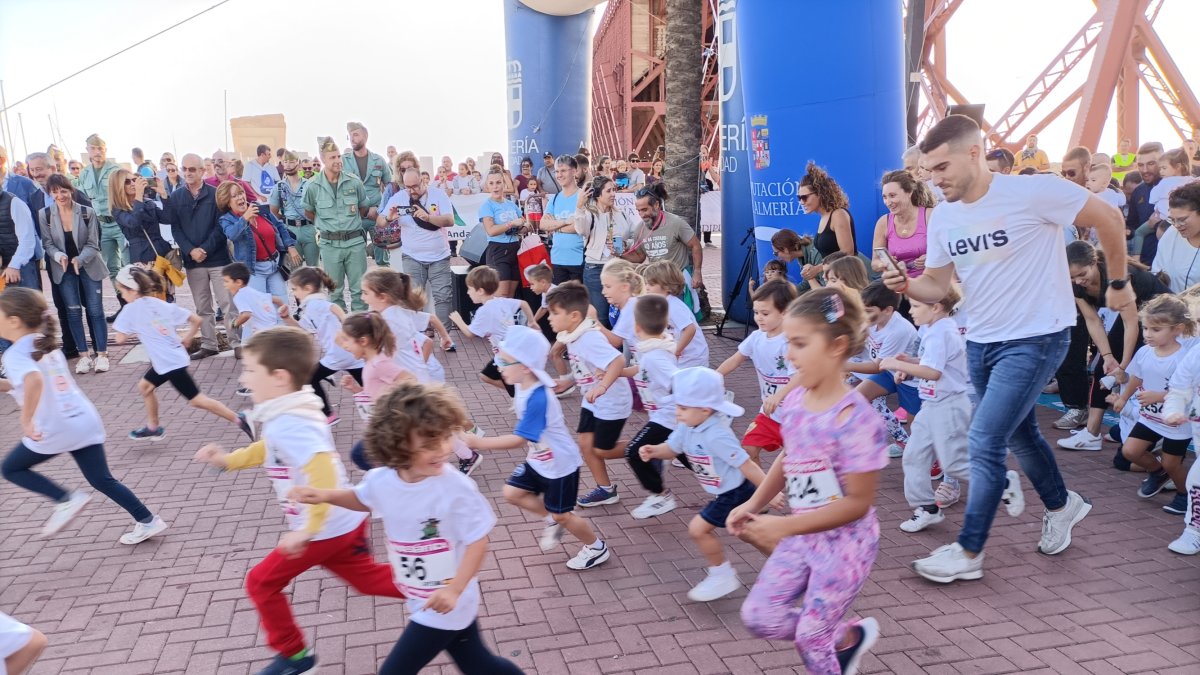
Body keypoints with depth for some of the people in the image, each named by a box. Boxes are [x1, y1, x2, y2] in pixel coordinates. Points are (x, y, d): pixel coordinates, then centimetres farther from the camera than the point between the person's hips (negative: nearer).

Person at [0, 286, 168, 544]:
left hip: (54, 428, -7)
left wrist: (26, 420, -27)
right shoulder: (46, 346, 15)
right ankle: (148, 521, 12)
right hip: (86, 421, 7)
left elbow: (35, 381, -33)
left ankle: (66, 500, 4)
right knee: (102, 480, 14)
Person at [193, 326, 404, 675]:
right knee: (368, 578, 23)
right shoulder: (285, 416, 4)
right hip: (346, 522, 9)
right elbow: (269, 450, 24)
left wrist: (306, 530, -35)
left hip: (325, 530, -9)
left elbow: (324, 475, -40)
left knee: (261, 582, 10)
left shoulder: (289, 425, -28)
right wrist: (228, 460, 14)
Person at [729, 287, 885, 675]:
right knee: (759, 617, 7)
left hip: (845, 542, -7)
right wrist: (753, 505, 0)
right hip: (802, 536, 7)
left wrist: (783, 526, -24)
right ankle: (849, 637, 29)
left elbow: (857, 503, -22)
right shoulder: (794, 402, -4)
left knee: (811, 636, 3)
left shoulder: (855, 419, -26)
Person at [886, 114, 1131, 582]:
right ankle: (1062, 506, 48)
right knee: (1019, 435, 21)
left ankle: (968, 553, 2)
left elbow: (1108, 220, -8)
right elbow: (936, 286, 3)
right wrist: (905, 285, -19)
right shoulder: (944, 216, 1)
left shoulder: (1033, 192, -18)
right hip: (980, 341, 7)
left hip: (1035, 338, -7)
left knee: (984, 441, -12)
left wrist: (1118, 284, 2)